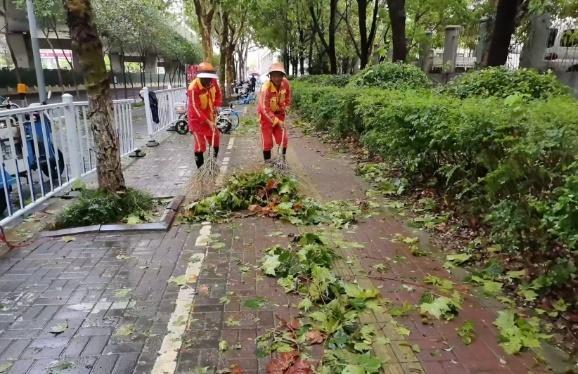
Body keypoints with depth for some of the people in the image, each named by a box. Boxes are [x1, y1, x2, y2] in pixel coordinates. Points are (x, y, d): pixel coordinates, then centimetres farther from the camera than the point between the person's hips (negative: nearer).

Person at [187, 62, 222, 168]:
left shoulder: (213, 82, -11)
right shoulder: (193, 88, -29)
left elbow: (218, 93, 10)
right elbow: (195, 108, -31)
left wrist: (216, 105, -5)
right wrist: (208, 122, -38)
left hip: (209, 117, 7)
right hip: (197, 119, -7)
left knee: (215, 141, 14)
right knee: (200, 145, -5)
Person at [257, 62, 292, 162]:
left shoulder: (285, 83, -17)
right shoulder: (266, 88, -32)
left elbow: (287, 96, 6)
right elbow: (265, 109, -31)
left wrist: (286, 108, 0)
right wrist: (277, 121, -32)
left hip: (279, 113, 4)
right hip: (266, 114, -4)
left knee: (283, 139, 4)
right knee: (267, 141, 0)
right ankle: (267, 162, 15)